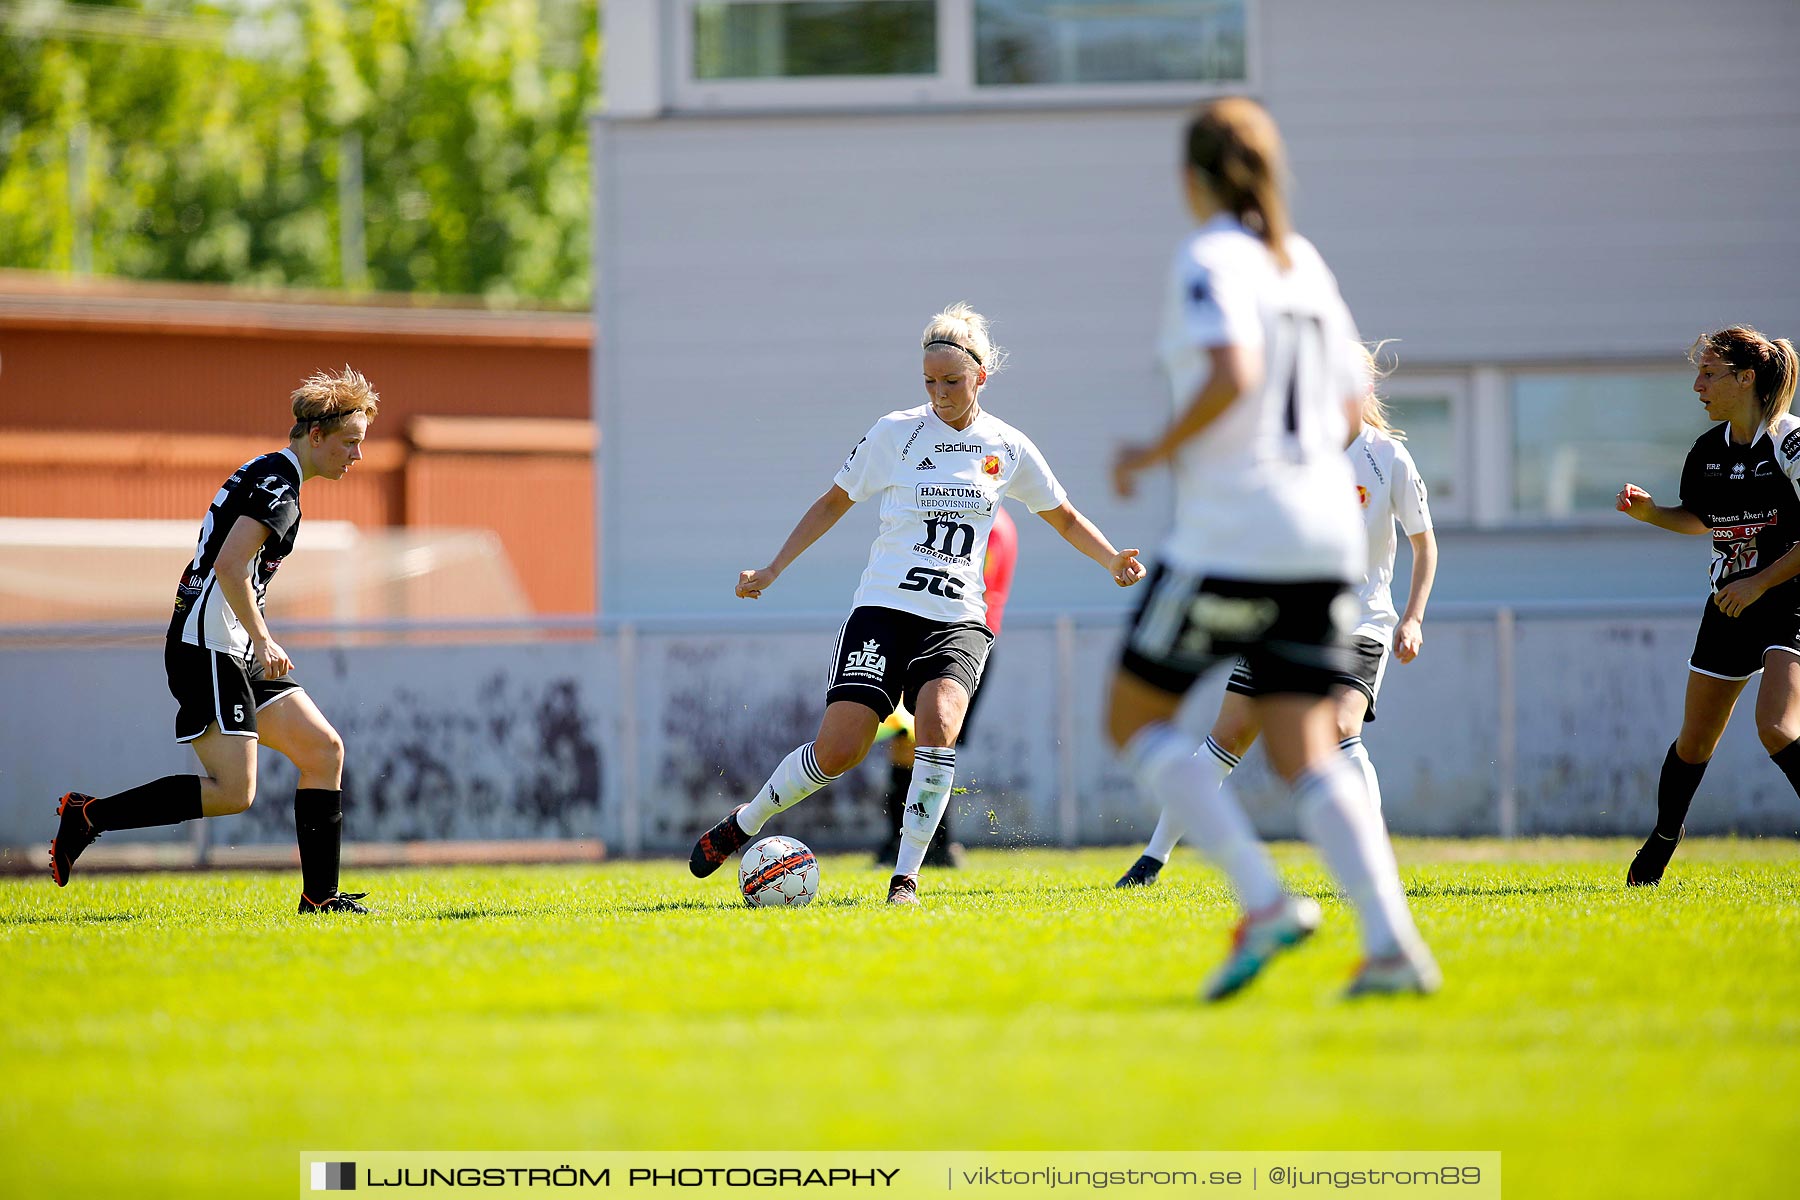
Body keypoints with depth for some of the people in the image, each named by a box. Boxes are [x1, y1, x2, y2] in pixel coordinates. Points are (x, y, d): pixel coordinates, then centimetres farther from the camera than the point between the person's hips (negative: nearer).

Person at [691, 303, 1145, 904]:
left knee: (938, 721, -29)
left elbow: (1065, 518, 20)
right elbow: (834, 502, 11)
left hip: (958, 620, 1)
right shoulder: (897, 432, 0)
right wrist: (771, 571, 7)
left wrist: (1113, 560, 3)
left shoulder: (1007, 448, 6)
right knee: (836, 752, -14)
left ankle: (906, 876, -18)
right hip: (885, 608, -1)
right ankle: (743, 823, 13)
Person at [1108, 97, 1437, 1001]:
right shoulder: (1305, 264, 14)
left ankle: (1265, 901, -9)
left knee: (1134, 720, 8)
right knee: (1304, 754, 4)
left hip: (1230, 533, -7)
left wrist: (1156, 453, -11)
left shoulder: (1211, 260, -8)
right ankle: (1391, 941, -17)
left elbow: (1233, 373, -24)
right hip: (1324, 534, 7)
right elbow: (1350, 410, 17)